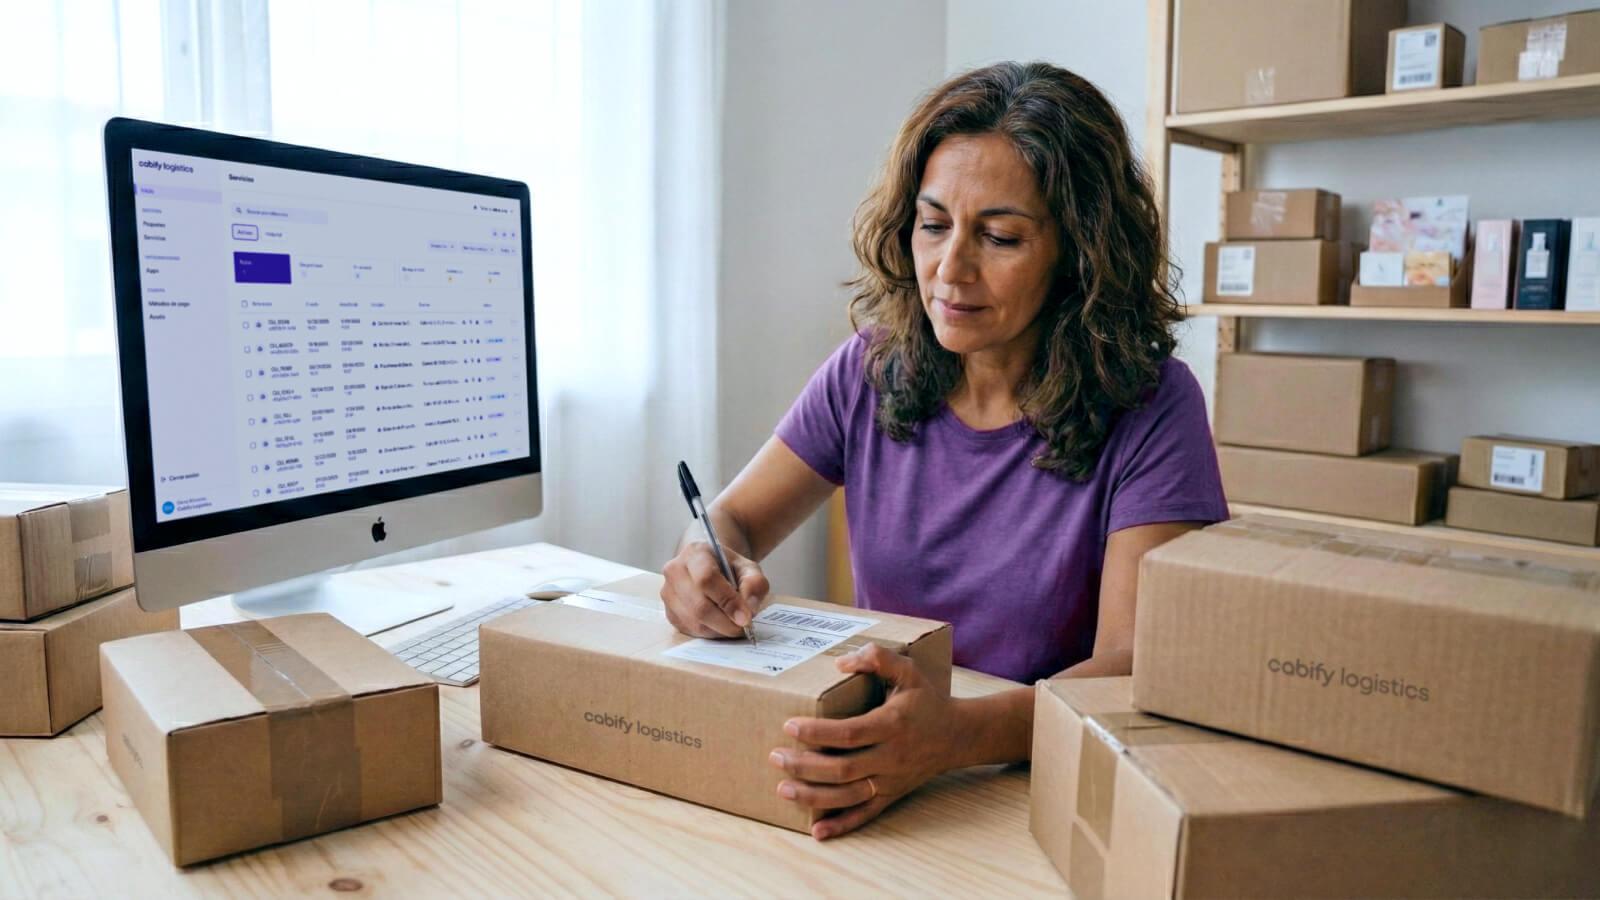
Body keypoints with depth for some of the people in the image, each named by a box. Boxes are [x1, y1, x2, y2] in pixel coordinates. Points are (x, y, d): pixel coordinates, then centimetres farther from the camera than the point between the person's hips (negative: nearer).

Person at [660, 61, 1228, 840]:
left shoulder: (1150, 406, -11)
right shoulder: (872, 372, 0)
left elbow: (1134, 665, -18)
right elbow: (732, 520, 7)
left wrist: (957, 733, -37)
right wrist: (705, 565, -18)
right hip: (877, 768, 5)